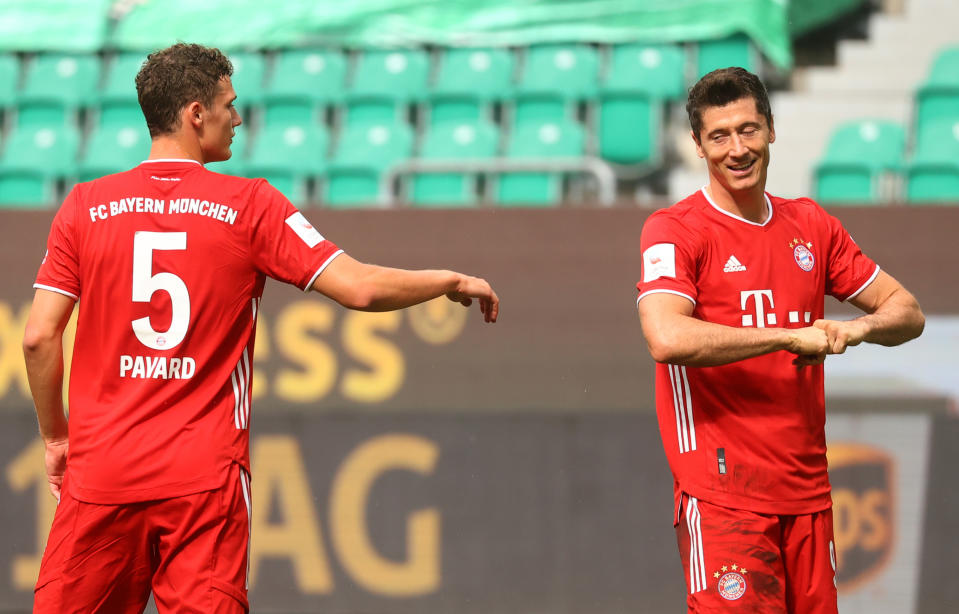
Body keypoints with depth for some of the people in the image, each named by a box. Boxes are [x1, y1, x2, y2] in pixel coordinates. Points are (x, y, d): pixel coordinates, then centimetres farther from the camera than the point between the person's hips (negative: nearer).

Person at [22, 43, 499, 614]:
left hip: (101, 471, 2)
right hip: (205, 478, -2)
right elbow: (359, 288, -5)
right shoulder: (249, 206, -1)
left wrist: (55, 436, 15)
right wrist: (452, 282, 11)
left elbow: (39, 337, 2)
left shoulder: (85, 206, 4)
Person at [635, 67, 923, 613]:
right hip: (724, 496, -5)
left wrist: (859, 327, -7)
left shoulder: (810, 225, 14)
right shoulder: (675, 230, -4)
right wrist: (792, 336, -19)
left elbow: (908, 313, 17)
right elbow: (666, 338, -22)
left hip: (807, 489, 6)